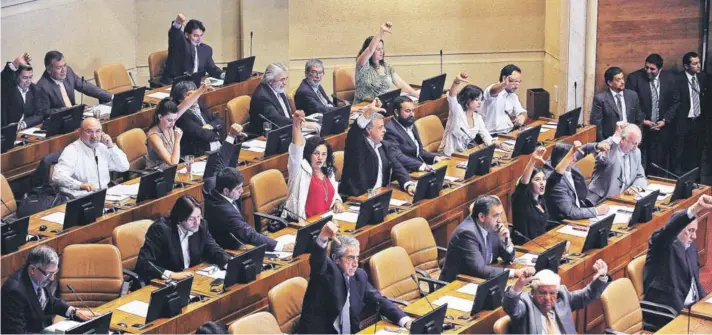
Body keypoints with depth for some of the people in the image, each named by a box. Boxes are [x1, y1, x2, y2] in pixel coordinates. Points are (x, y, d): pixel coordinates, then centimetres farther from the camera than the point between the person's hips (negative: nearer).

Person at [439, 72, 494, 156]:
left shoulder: (477, 117, 8)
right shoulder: (457, 111, -10)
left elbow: (485, 135, 8)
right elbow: (452, 96, -28)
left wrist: (493, 143, -16)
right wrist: (457, 81, -47)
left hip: (464, 155, 7)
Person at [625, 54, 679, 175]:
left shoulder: (669, 78, 1)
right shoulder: (634, 78, -8)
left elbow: (675, 101, 7)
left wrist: (665, 120, -3)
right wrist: (642, 120, -12)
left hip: (662, 129, 2)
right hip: (640, 128, -2)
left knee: (659, 163, 4)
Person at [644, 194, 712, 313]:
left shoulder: (690, 247, 17)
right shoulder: (661, 245, -8)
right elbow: (669, 229, -31)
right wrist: (693, 211, -47)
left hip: (693, 306, 8)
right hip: (667, 311, -8)